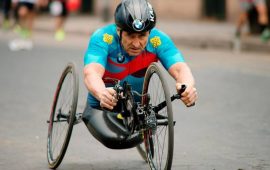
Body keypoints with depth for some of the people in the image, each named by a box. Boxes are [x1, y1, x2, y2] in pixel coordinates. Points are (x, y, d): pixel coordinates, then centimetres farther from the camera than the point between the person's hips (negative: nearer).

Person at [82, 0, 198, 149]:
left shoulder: (158, 40, -22)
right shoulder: (103, 38, -28)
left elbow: (179, 68, -34)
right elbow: (91, 73, -44)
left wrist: (188, 87, -59)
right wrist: (102, 94, -68)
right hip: (102, 107, -4)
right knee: (113, 139, -30)